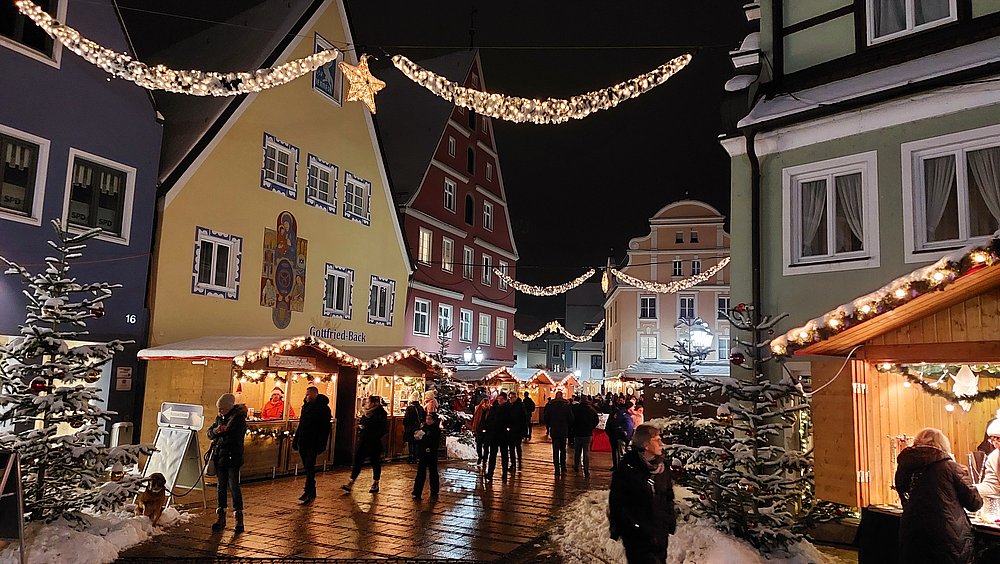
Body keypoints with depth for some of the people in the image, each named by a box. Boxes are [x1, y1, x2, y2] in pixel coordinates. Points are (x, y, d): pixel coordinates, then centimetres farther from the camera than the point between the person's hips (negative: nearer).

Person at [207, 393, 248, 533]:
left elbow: (234, 439, -21)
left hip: (233, 458, -7)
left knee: (233, 486, -5)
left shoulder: (239, 419, -13)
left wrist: (220, 437, -10)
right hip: (219, 457, 7)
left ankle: (239, 517, 3)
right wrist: (216, 431, -10)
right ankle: (221, 517, 20)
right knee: (221, 487, 12)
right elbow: (209, 433, 12)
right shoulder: (219, 418, 10)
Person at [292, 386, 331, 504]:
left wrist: (321, 444, -19)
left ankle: (308, 492, -11)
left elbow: (325, 428, -13)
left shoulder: (323, 408, -9)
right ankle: (312, 492, 19)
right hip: (303, 442, 7)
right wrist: (295, 440, 16)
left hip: (313, 444, -7)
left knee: (309, 467, -11)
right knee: (307, 468, 11)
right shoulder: (306, 406, 14)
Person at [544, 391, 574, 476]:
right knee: (563, 450, 16)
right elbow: (571, 419, -4)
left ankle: (557, 470, 2)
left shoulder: (550, 405, -5)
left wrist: (548, 426, 16)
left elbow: (546, 418, 1)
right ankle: (563, 468, 17)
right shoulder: (566, 405, -7)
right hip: (564, 431, 0)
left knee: (555, 451, 4)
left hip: (554, 431, 0)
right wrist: (569, 428, 10)